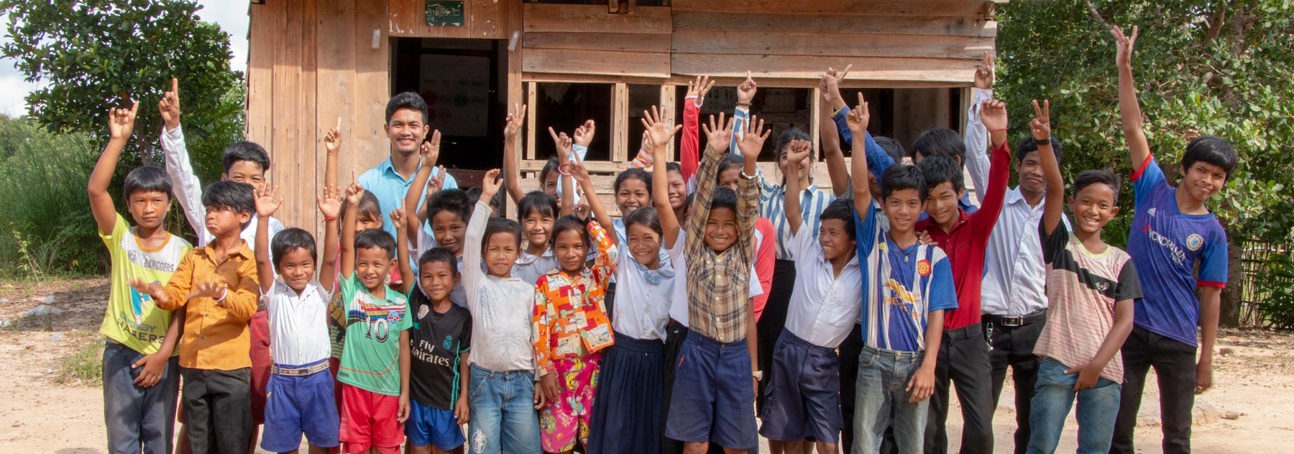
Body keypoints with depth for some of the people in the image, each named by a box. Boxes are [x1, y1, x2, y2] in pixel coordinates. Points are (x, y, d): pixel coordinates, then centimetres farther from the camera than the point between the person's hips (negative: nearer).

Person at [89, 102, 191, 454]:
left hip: (163, 358, 0)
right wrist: (118, 139, -24)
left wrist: (163, 354, -12)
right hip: (121, 353, 0)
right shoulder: (119, 237, -2)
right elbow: (95, 190, -17)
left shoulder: (182, 249, -2)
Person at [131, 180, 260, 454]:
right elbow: (174, 296, 3)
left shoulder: (249, 261, -2)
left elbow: (247, 308, -16)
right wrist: (157, 292, -19)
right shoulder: (194, 257, 13)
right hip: (193, 365, 5)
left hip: (230, 368, -5)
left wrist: (220, 295, -36)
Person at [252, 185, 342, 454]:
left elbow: (330, 259, -13)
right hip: (283, 380, 0)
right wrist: (263, 219, -27)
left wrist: (331, 220, -27)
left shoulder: (319, 292, 1)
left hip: (317, 378, 0)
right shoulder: (274, 293, -1)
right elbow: (261, 260, -14)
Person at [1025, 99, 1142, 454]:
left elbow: (1124, 320, 3)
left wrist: (1097, 365, -9)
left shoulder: (1121, 262, 8)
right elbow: (1054, 188, -12)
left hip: (1104, 370, 2)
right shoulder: (1059, 243, 3)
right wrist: (1044, 143, -26)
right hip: (1058, 361, -2)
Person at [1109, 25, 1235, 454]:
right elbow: (1133, 128, -4)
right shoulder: (1153, 190, 0)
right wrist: (1125, 68, -10)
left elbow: (1210, 297, 2)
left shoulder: (1212, 233, 0)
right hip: (1130, 328, 0)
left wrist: (1206, 359, 0)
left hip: (1178, 341, 0)